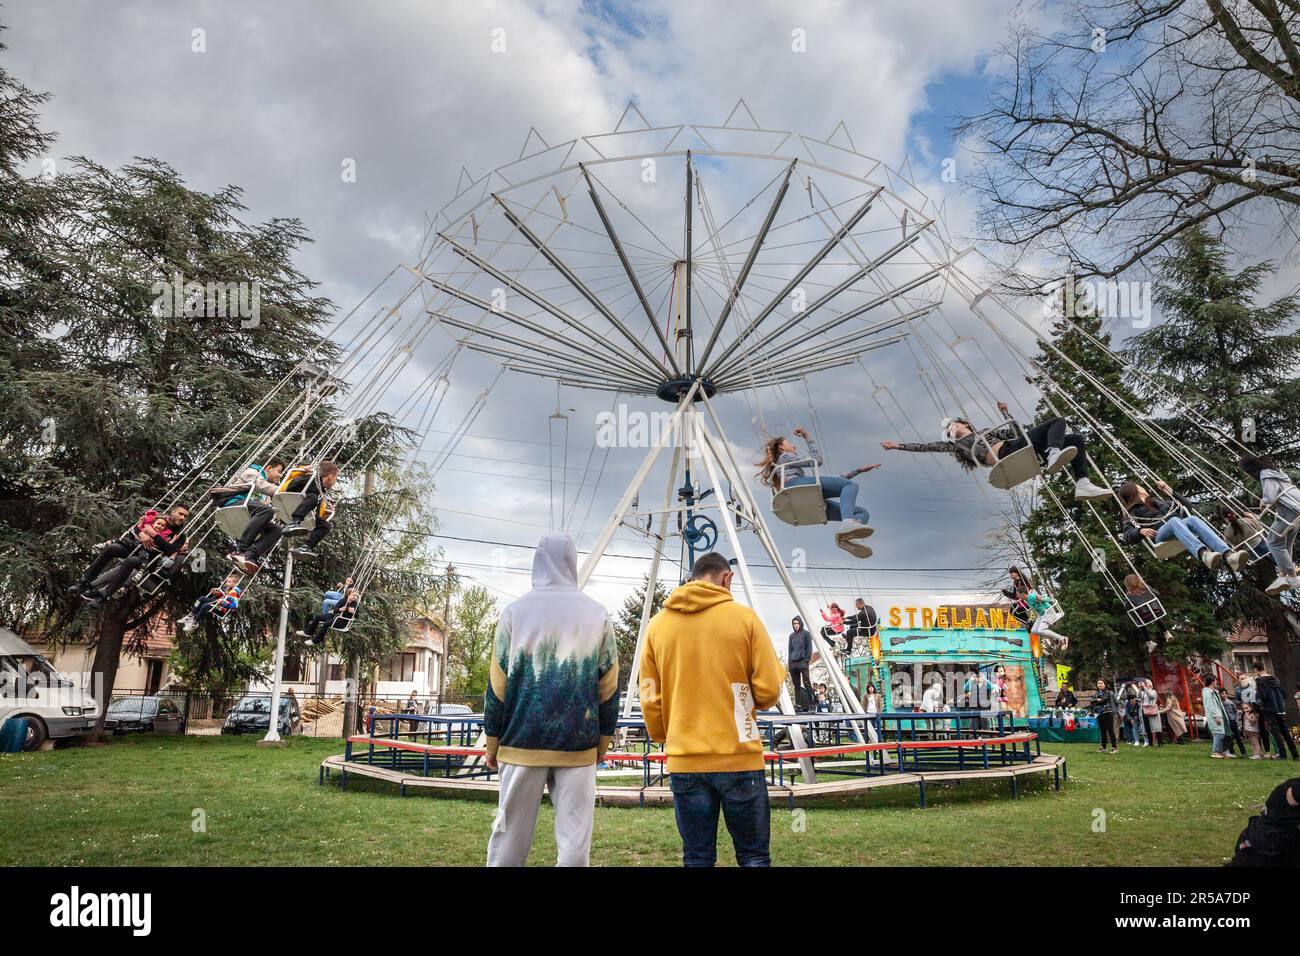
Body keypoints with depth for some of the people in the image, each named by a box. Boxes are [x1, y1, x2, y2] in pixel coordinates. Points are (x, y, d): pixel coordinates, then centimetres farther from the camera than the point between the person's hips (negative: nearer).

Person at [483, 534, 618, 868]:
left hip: (522, 743, 0)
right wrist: (602, 743, 12)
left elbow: (498, 684, 0)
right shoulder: (598, 615, 2)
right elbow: (608, 688, 3)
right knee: (574, 838, 5)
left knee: (509, 836, 9)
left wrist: (492, 742, 8)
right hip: (579, 747, 0)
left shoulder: (515, 611, -1)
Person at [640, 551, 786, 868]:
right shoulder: (744, 617, -3)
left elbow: (650, 700, 4)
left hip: (684, 761, 3)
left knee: (697, 858, 11)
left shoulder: (658, 624, 4)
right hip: (739, 758, -2)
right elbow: (769, 690, -5)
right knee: (754, 855, 9)